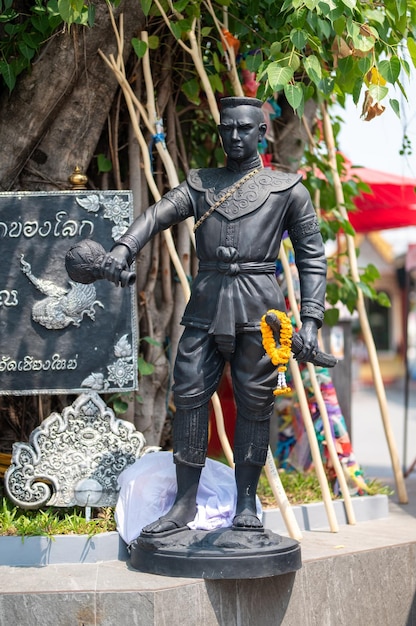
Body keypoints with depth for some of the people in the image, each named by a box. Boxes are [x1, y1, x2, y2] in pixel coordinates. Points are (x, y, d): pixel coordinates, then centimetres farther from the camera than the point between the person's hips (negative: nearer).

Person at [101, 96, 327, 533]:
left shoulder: (288, 189, 10)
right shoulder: (200, 184, 16)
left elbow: (312, 259, 7)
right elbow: (158, 214, -2)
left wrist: (310, 321, -4)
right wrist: (123, 248, -23)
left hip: (258, 307, -2)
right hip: (206, 304, 2)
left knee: (254, 403, 1)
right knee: (189, 395, -2)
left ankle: (247, 503, 13)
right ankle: (184, 504, 8)